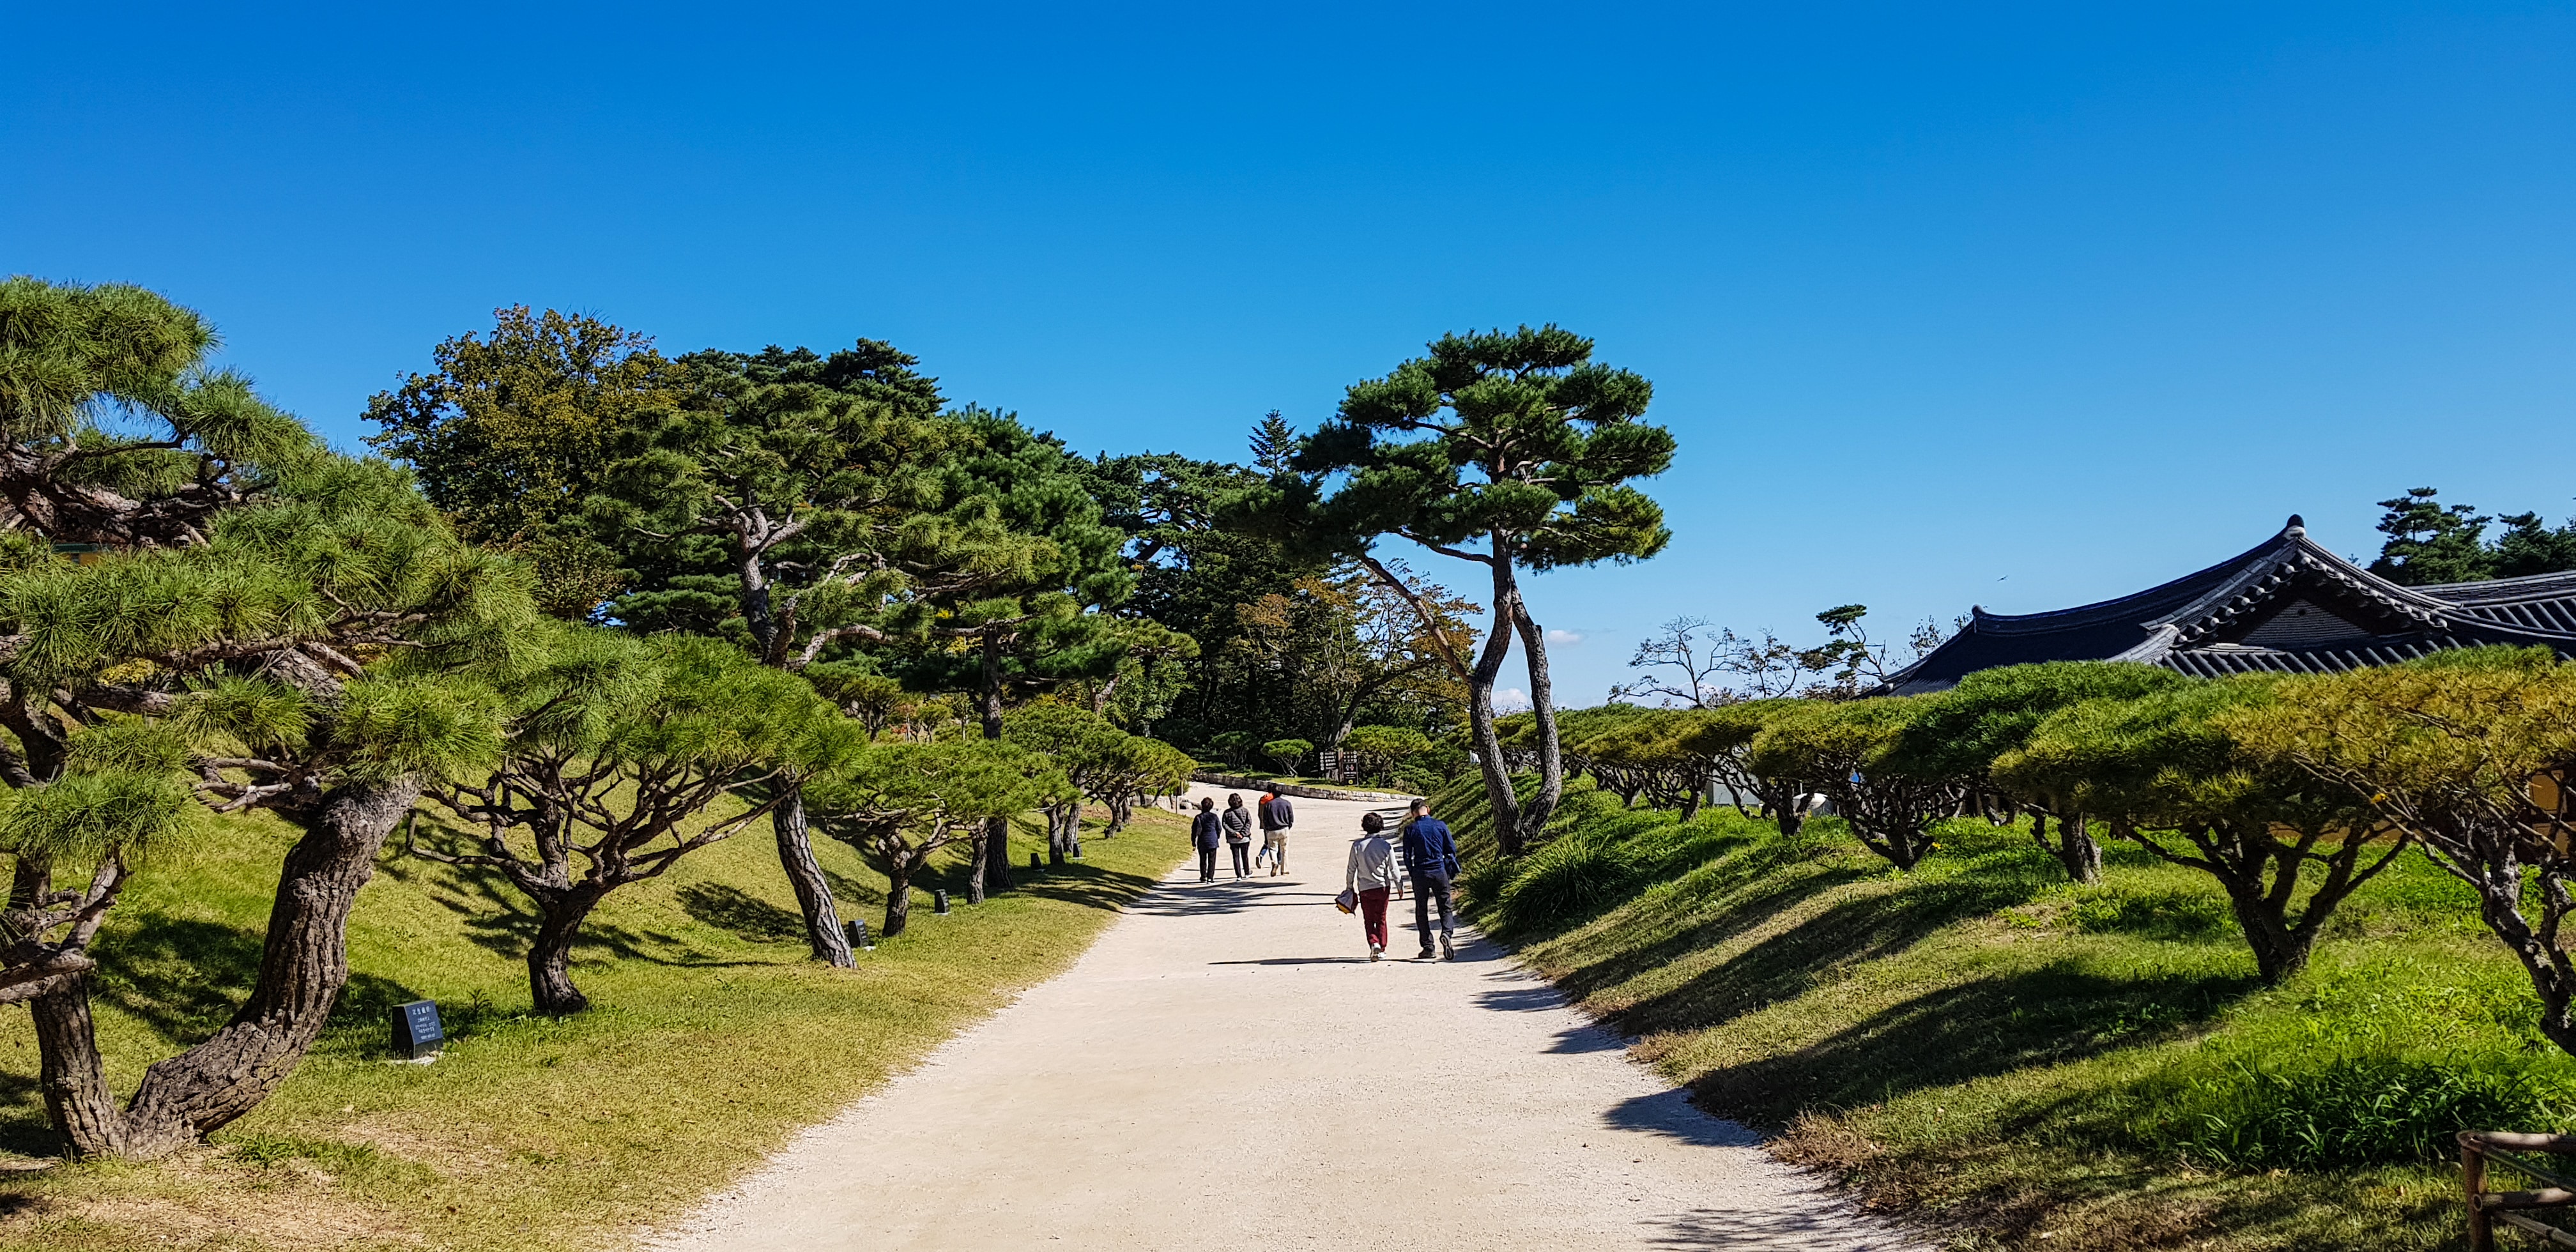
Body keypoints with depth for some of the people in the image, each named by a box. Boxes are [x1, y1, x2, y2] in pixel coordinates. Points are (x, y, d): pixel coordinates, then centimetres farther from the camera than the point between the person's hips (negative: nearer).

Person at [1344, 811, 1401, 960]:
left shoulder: (1357, 846, -7)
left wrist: (1349, 887, 10)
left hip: (1364, 888, 0)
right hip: (1383, 886, 0)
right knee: (1381, 919, 12)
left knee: (1368, 920, 10)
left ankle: (1374, 943, -12)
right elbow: (1394, 869, -3)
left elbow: (1351, 869, -2)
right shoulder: (1386, 846, -8)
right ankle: (1381, 950, 13)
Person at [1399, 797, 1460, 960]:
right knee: (1445, 908, 8)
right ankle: (1447, 932, -21)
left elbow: (1407, 855, -1)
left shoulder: (1411, 829, -3)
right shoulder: (1440, 825, 0)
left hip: (1420, 873, 0)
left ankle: (1428, 947, 7)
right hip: (1440, 872, 1)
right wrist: (1450, 870, 18)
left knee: (1421, 911, 10)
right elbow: (1452, 849, 3)